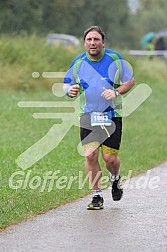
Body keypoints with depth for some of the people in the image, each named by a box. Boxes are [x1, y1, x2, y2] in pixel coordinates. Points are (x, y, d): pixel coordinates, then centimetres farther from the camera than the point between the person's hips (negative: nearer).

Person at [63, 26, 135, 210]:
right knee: (90, 155, -11)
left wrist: (116, 92, -13)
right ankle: (97, 196, 3)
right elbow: (66, 84, 9)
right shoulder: (78, 62, 0)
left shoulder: (115, 59, -3)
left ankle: (115, 179, 30)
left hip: (112, 116, -1)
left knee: (110, 158, -6)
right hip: (88, 116, 1)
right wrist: (69, 90, -16)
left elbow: (130, 80, 5)